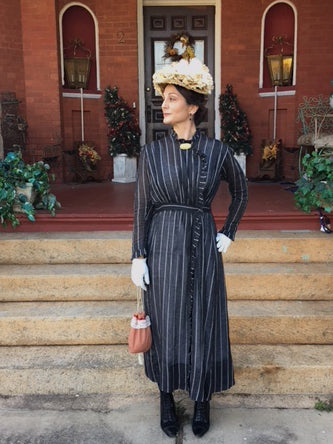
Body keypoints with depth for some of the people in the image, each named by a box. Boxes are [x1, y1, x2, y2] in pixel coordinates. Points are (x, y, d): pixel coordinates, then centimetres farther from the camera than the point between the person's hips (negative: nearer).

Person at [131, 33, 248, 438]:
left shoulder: (217, 152, -2)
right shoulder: (152, 152, -3)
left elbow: (241, 191, 14)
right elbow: (142, 207, -1)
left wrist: (228, 234, 8)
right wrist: (138, 257, -5)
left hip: (202, 249, 0)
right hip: (163, 248, 0)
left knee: (203, 325, 9)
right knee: (164, 325, 10)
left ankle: (202, 401, 32)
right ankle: (166, 399, 32)